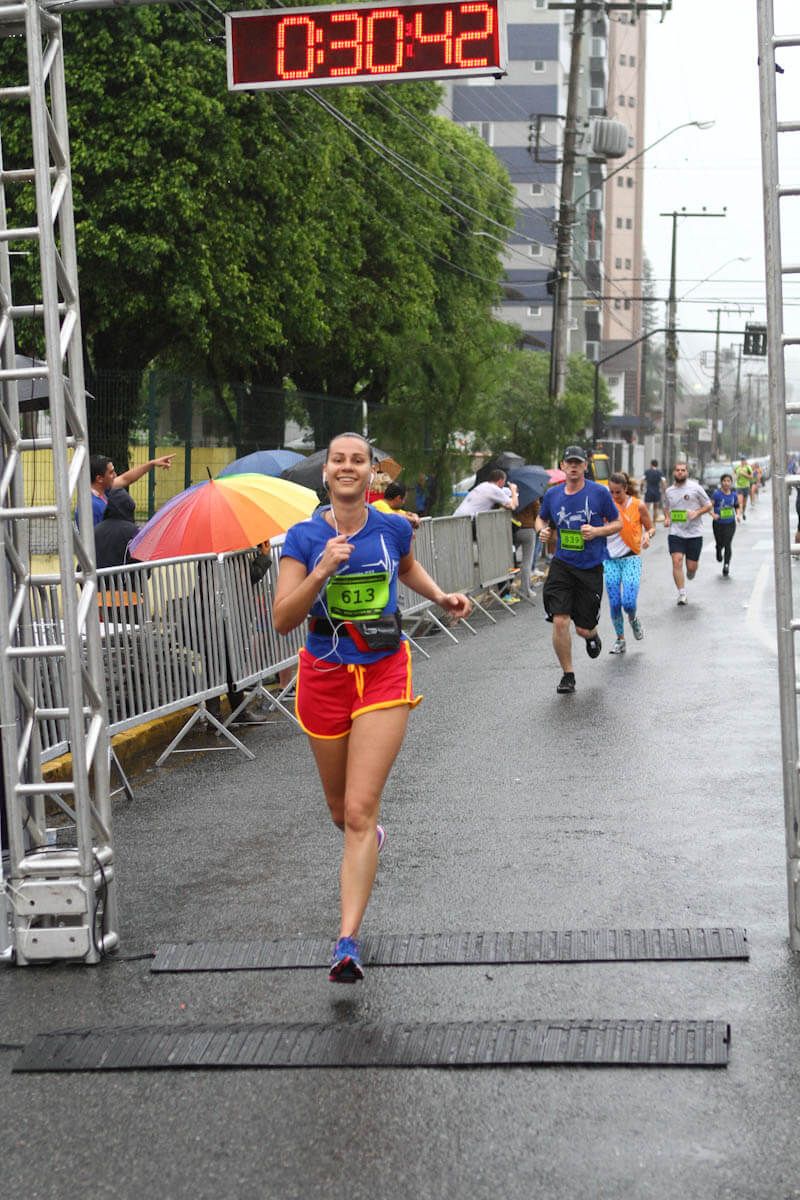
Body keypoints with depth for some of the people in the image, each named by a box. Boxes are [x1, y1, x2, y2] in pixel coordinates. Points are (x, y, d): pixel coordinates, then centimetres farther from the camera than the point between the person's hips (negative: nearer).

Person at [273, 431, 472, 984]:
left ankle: (348, 942, -12)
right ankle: (370, 837, 54)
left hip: (384, 674, -1)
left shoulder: (393, 529, 0)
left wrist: (441, 596, 8)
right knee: (341, 808, 16)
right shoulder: (304, 537, -6)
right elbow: (283, 619, -15)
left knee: (360, 810, -11)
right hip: (325, 675, 1)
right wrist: (322, 572, -28)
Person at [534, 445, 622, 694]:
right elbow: (541, 519, 21)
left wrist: (597, 531, -15)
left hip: (590, 568, -1)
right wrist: (543, 531, -2)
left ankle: (591, 636, 43)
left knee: (583, 628, 3)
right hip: (562, 565, 1)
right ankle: (568, 675, 4)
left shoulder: (599, 492, -5)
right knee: (559, 622, -13)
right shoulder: (552, 494, 3)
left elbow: (618, 523, 3)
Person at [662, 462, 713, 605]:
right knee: (677, 561, -15)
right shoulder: (669, 491, 7)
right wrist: (667, 518, 5)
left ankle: (690, 572, 42)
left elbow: (708, 506, 3)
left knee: (691, 566, 2)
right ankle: (682, 594, -8)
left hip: (694, 533, -1)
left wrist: (696, 512, -15)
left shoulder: (695, 488, -3)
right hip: (675, 533, 2)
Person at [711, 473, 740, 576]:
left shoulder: (733, 495, 1)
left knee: (727, 544, -11)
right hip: (718, 524, -1)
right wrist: (713, 515, -29)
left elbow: (737, 506, 18)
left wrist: (738, 514, 0)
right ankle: (719, 552, 48)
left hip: (730, 524, 1)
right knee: (720, 544, 12)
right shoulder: (716, 494, -11)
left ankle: (726, 565, -6)